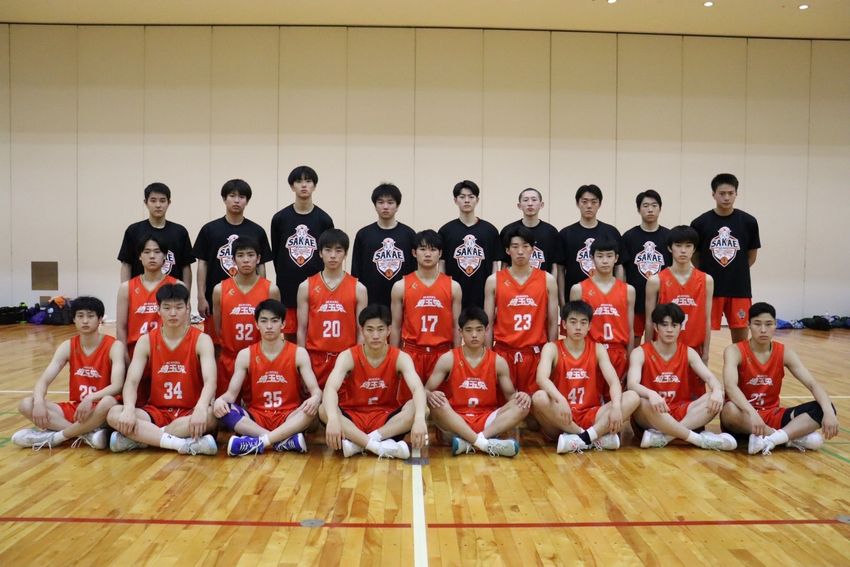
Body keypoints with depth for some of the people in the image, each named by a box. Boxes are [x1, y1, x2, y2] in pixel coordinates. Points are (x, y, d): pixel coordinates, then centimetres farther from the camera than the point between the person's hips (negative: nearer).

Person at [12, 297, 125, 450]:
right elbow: (44, 380, -6)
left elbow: (117, 386, -23)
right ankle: (88, 433, -27)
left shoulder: (114, 346, -10)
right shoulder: (68, 346, 2)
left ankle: (56, 436, -19)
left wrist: (90, 398, -40)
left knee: (108, 402, -39)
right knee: (26, 405, -16)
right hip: (74, 408, 5)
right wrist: (38, 402, -28)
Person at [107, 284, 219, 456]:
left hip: (190, 412, -2)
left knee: (211, 415, -36)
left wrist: (201, 409, -42)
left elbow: (210, 381, -20)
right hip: (157, 412, 2)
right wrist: (129, 409, -31)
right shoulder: (146, 341, 3)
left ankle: (137, 438, -25)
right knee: (114, 414, -25)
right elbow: (131, 381, -9)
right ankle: (187, 444, -34)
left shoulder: (201, 340, -5)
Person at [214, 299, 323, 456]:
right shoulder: (245, 355, 3)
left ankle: (259, 442, -36)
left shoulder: (298, 353, 0)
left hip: (289, 418, -1)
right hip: (256, 418, 2)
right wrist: (221, 400, -27)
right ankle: (285, 440, -35)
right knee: (221, 407, -26)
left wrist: (315, 399, -35)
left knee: (313, 408, -32)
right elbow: (232, 393, -2)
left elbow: (315, 389, -9)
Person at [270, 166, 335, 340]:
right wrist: (284, 278, 9)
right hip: (287, 289, 0)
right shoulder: (280, 218, 3)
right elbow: (275, 254, 10)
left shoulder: (324, 219, 2)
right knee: (290, 337, 6)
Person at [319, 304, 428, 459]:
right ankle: (380, 446, -34)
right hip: (352, 419, 0)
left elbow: (418, 388, -25)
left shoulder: (400, 358, -8)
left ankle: (359, 443, -29)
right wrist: (333, 419, -49)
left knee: (415, 407, -28)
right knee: (323, 410, -30)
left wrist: (419, 419, -47)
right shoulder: (348, 356, -10)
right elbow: (330, 388, -27)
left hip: (387, 420, 0)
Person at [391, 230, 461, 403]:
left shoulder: (453, 286, 4)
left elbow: (456, 326, 7)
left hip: (442, 354, 1)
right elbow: (396, 326, 6)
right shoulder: (401, 286, 2)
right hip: (411, 353, 0)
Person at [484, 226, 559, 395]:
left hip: (536, 353, 0)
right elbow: (488, 323, 6)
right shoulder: (494, 281, 4)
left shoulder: (548, 280, 4)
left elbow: (553, 322, 7)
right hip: (503, 352, 0)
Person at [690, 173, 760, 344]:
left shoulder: (748, 222, 1)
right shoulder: (700, 223, -3)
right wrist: (707, 274, 3)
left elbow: (752, 255, 11)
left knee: (741, 338, 7)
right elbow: (694, 257, 7)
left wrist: (737, 271, 7)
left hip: (739, 289, 1)